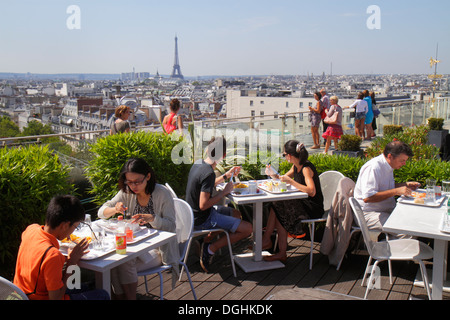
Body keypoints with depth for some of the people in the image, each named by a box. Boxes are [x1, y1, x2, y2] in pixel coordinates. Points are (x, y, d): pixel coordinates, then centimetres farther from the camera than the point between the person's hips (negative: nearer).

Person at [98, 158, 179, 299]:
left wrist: (152, 218, -31)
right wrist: (115, 209, -20)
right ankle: (119, 296, -6)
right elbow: (101, 212, 3)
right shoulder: (127, 192, 2)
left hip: (158, 247, -5)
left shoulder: (162, 193, -12)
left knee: (125, 263, -27)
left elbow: (171, 226, -12)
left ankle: (130, 297, -6)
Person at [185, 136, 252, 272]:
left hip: (194, 214, 10)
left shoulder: (198, 163, 2)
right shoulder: (208, 173, -26)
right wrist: (224, 192, -18)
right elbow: (203, 205, -28)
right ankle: (210, 248, -4)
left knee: (236, 214, 27)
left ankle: (208, 240, 16)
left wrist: (226, 175, 18)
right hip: (202, 220, -9)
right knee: (247, 228, -11)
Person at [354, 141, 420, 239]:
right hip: (368, 214, -10)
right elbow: (367, 197, -30)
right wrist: (396, 191, -27)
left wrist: (406, 185, 12)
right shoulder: (373, 168, -20)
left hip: (387, 210, 10)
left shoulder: (388, 166, 10)